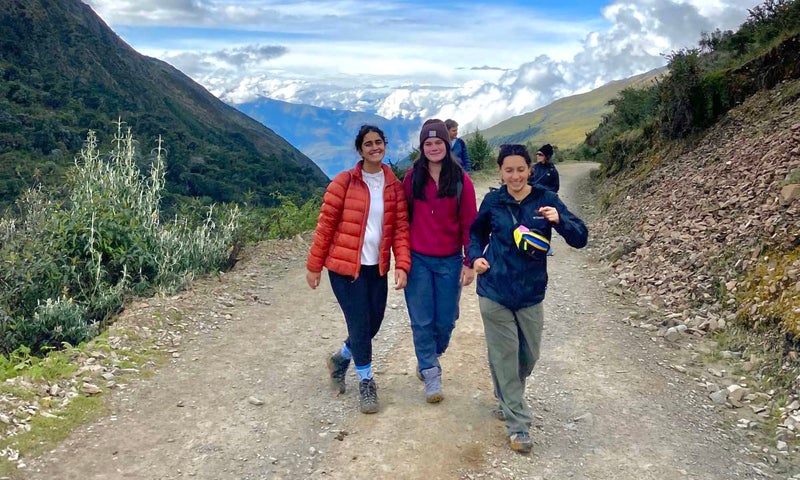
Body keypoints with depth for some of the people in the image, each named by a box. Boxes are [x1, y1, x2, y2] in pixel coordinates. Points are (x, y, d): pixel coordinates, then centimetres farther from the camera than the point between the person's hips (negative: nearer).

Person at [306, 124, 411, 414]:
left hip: (377, 268, 5)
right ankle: (366, 383, 23)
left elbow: (401, 228, 2)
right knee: (360, 326, -1)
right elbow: (325, 225, -5)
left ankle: (340, 359, 42)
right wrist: (314, 266, -3)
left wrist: (402, 265, -8)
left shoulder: (395, 186, 3)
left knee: (373, 324, 12)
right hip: (344, 267, -4)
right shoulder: (344, 182, -8)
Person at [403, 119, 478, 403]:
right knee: (422, 321, 4)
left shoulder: (461, 180, -4)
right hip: (418, 260, 0)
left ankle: (429, 359, 37)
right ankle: (431, 374, 20)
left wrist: (470, 262, -4)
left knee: (446, 321, 9)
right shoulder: (412, 177, -1)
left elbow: (469, 223, -3)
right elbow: (404, 216, 5)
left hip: (450, 262, 0)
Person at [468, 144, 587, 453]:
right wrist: (476, 256, -3)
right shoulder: (492, 201, -3)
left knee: (529, 355, 15)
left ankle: (508, 400, 43)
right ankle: (517, 424, 15)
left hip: (530, 293, 1)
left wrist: (559, 220, -30)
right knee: (504, 356, 3)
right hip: (494, 292, -1)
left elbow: (580, 239, -11)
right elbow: (476, 232, 16)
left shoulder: (546, 199, -6)